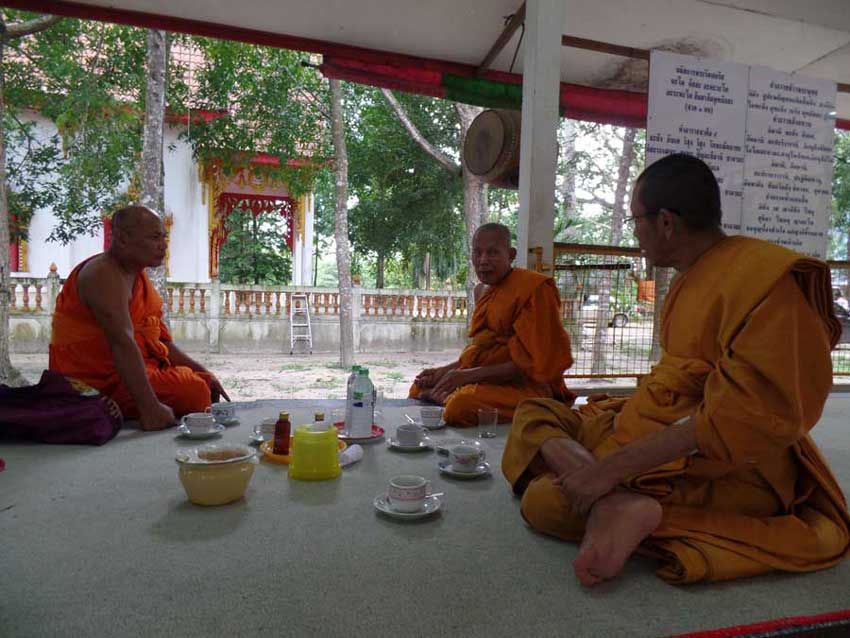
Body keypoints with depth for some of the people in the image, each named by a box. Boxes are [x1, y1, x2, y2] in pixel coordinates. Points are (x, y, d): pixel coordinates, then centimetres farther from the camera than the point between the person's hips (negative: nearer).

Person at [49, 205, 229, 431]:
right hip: (100, 382, -10)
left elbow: (162, 341, 14)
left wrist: (203, 372, 4)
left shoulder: (136, 275, 14)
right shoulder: (105, 275, -17)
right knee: (193, 391, -24)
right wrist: (149, 407, -37)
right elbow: (122, 343, -30)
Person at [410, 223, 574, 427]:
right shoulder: (482, 290, 13)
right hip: (483, 379, 8)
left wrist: (470, 374, -20)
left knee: (461, 406, -33)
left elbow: (535, 364, -18)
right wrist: (445, 371, 5)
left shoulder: (534, 288, -14)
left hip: (525, 385, -8)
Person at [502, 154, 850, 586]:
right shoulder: (688, 278, 11)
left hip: (717, 467, -10)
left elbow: (748, 417, -26)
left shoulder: (766, 277, -17)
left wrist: (614, 465, -28)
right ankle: (613, 500, -17)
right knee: (532, 415, 3)